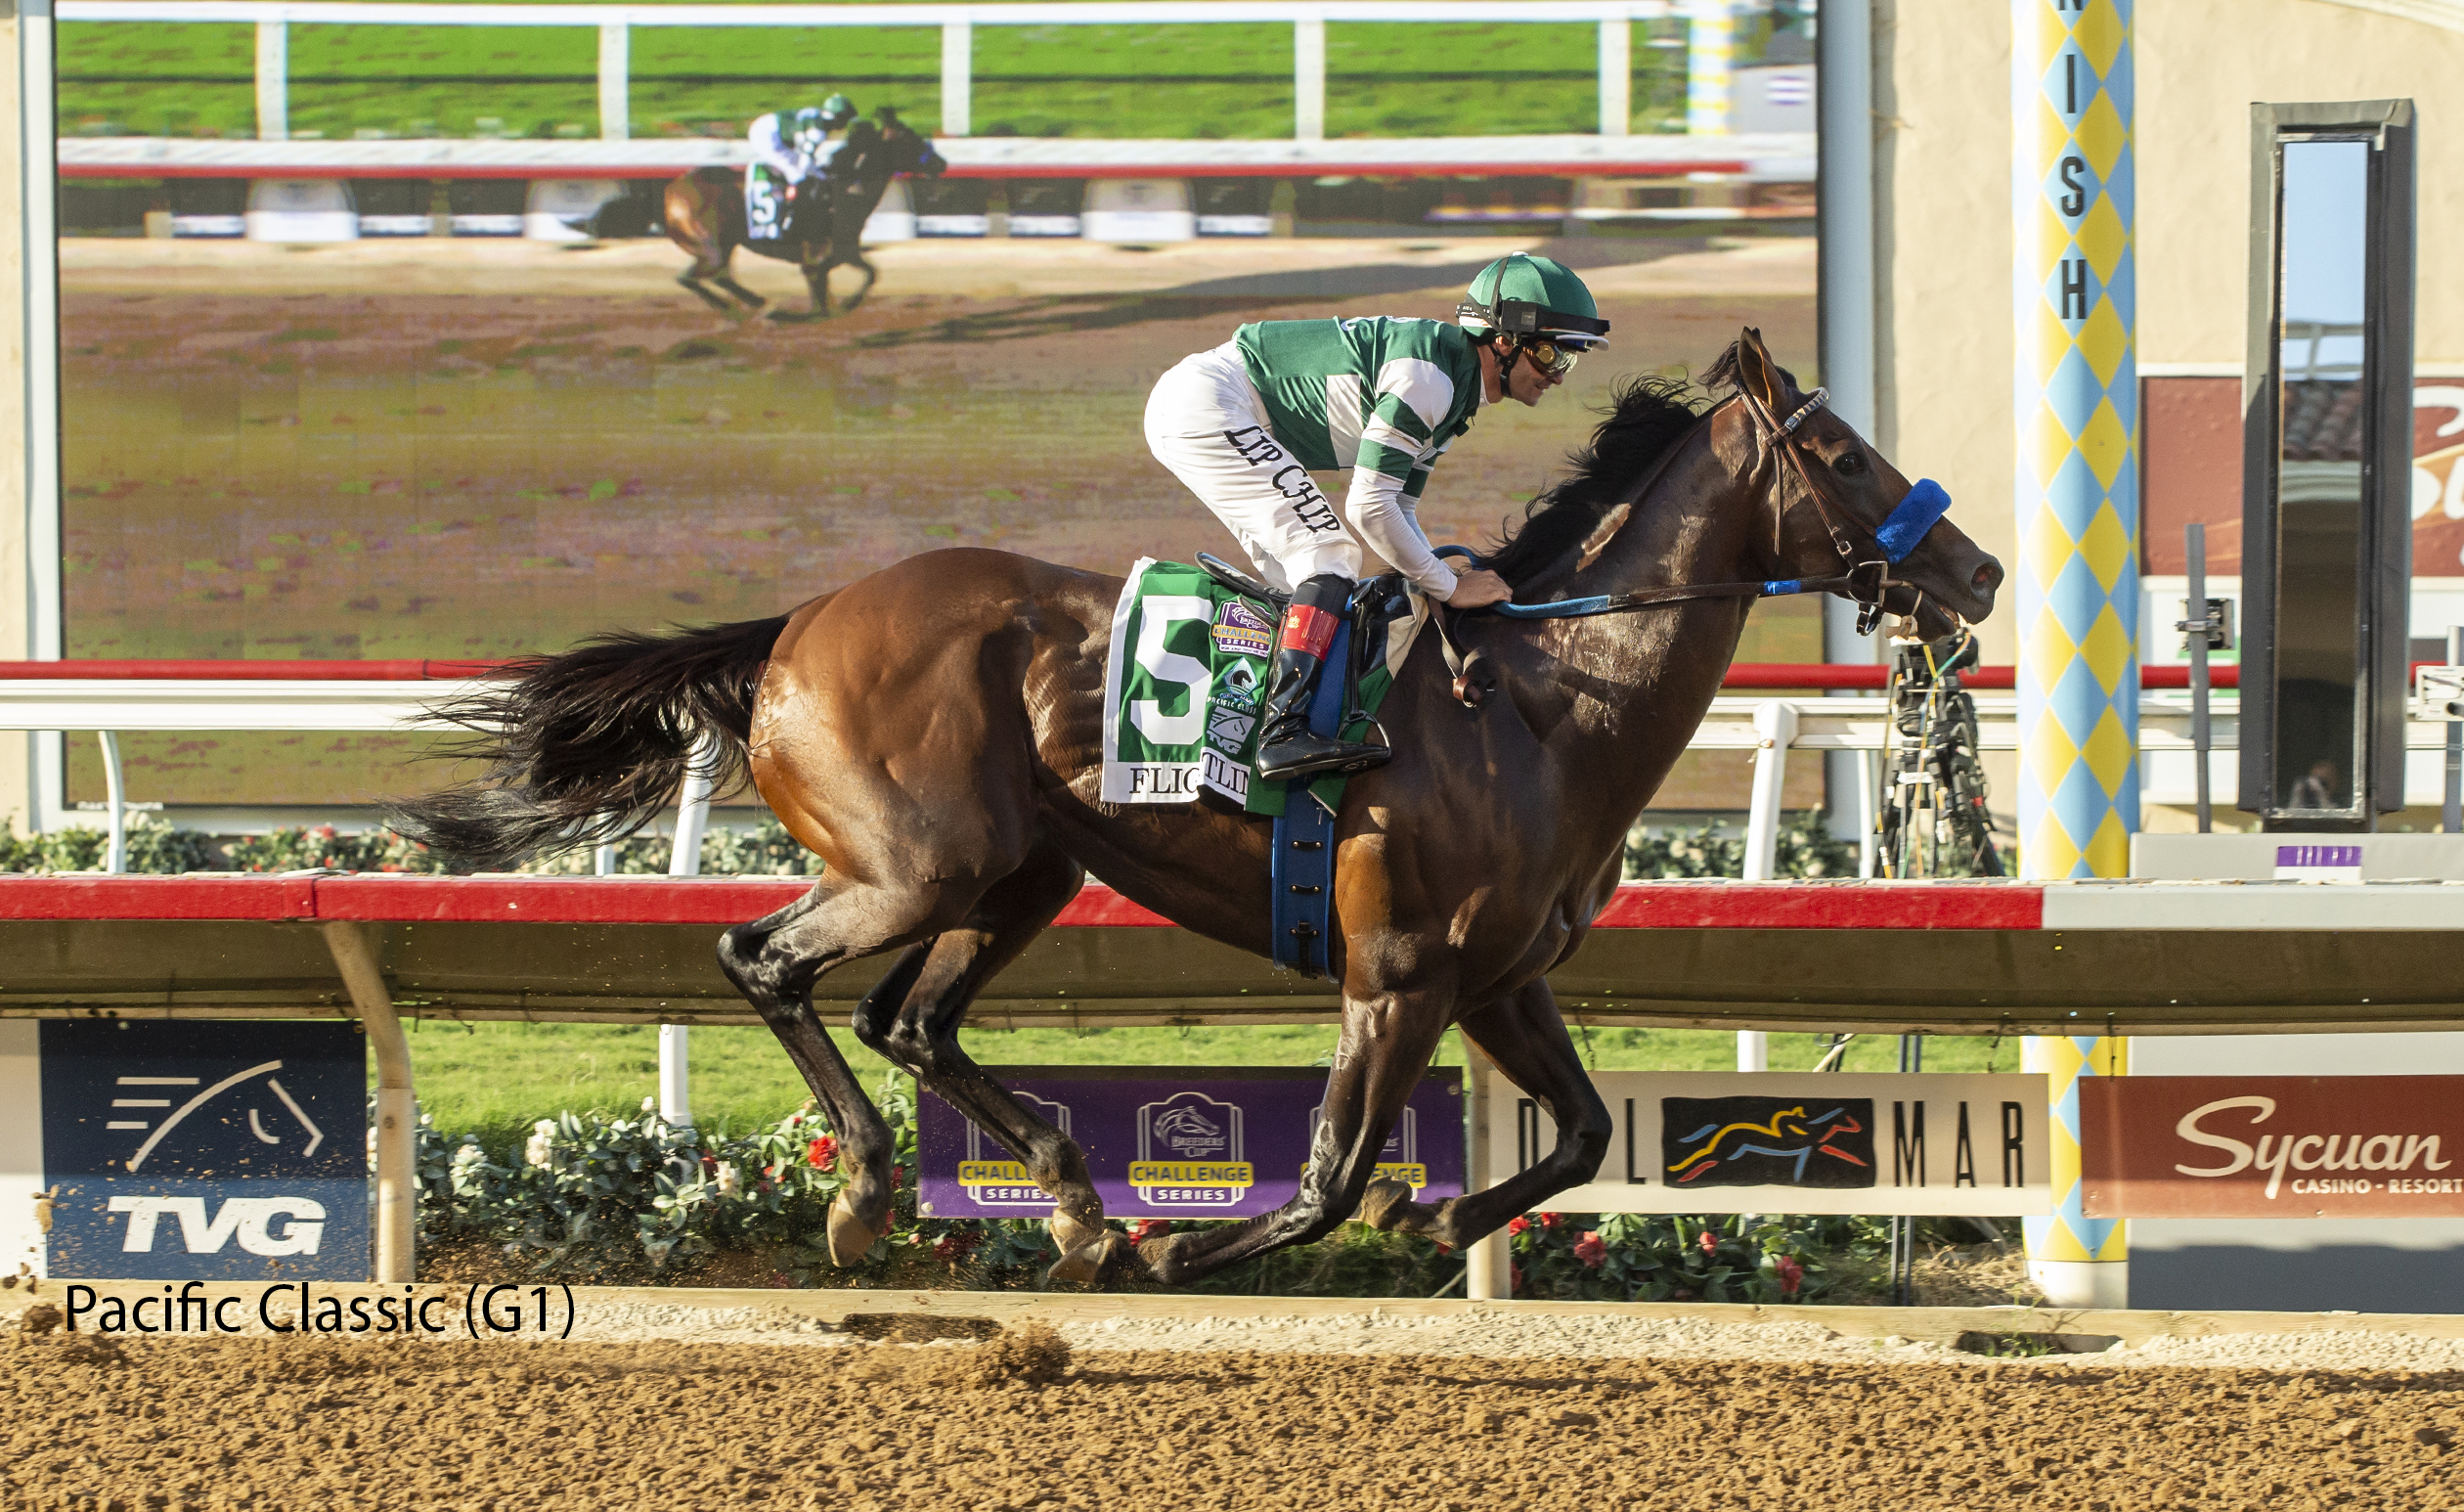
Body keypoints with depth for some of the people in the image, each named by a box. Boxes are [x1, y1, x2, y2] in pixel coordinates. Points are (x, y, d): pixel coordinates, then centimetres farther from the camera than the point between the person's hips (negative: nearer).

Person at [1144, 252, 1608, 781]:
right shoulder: (1427, 377, -21)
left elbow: (1397, 510, 15)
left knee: (1300, 578, 12)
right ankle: (1284, 733, -25)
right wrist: (1448, 586, -13)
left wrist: (1438, 582, 1)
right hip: (1201, 402, -11)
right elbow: (1369, 508, -22)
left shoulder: (1454, 394, 11)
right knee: (1328, 553, -17)